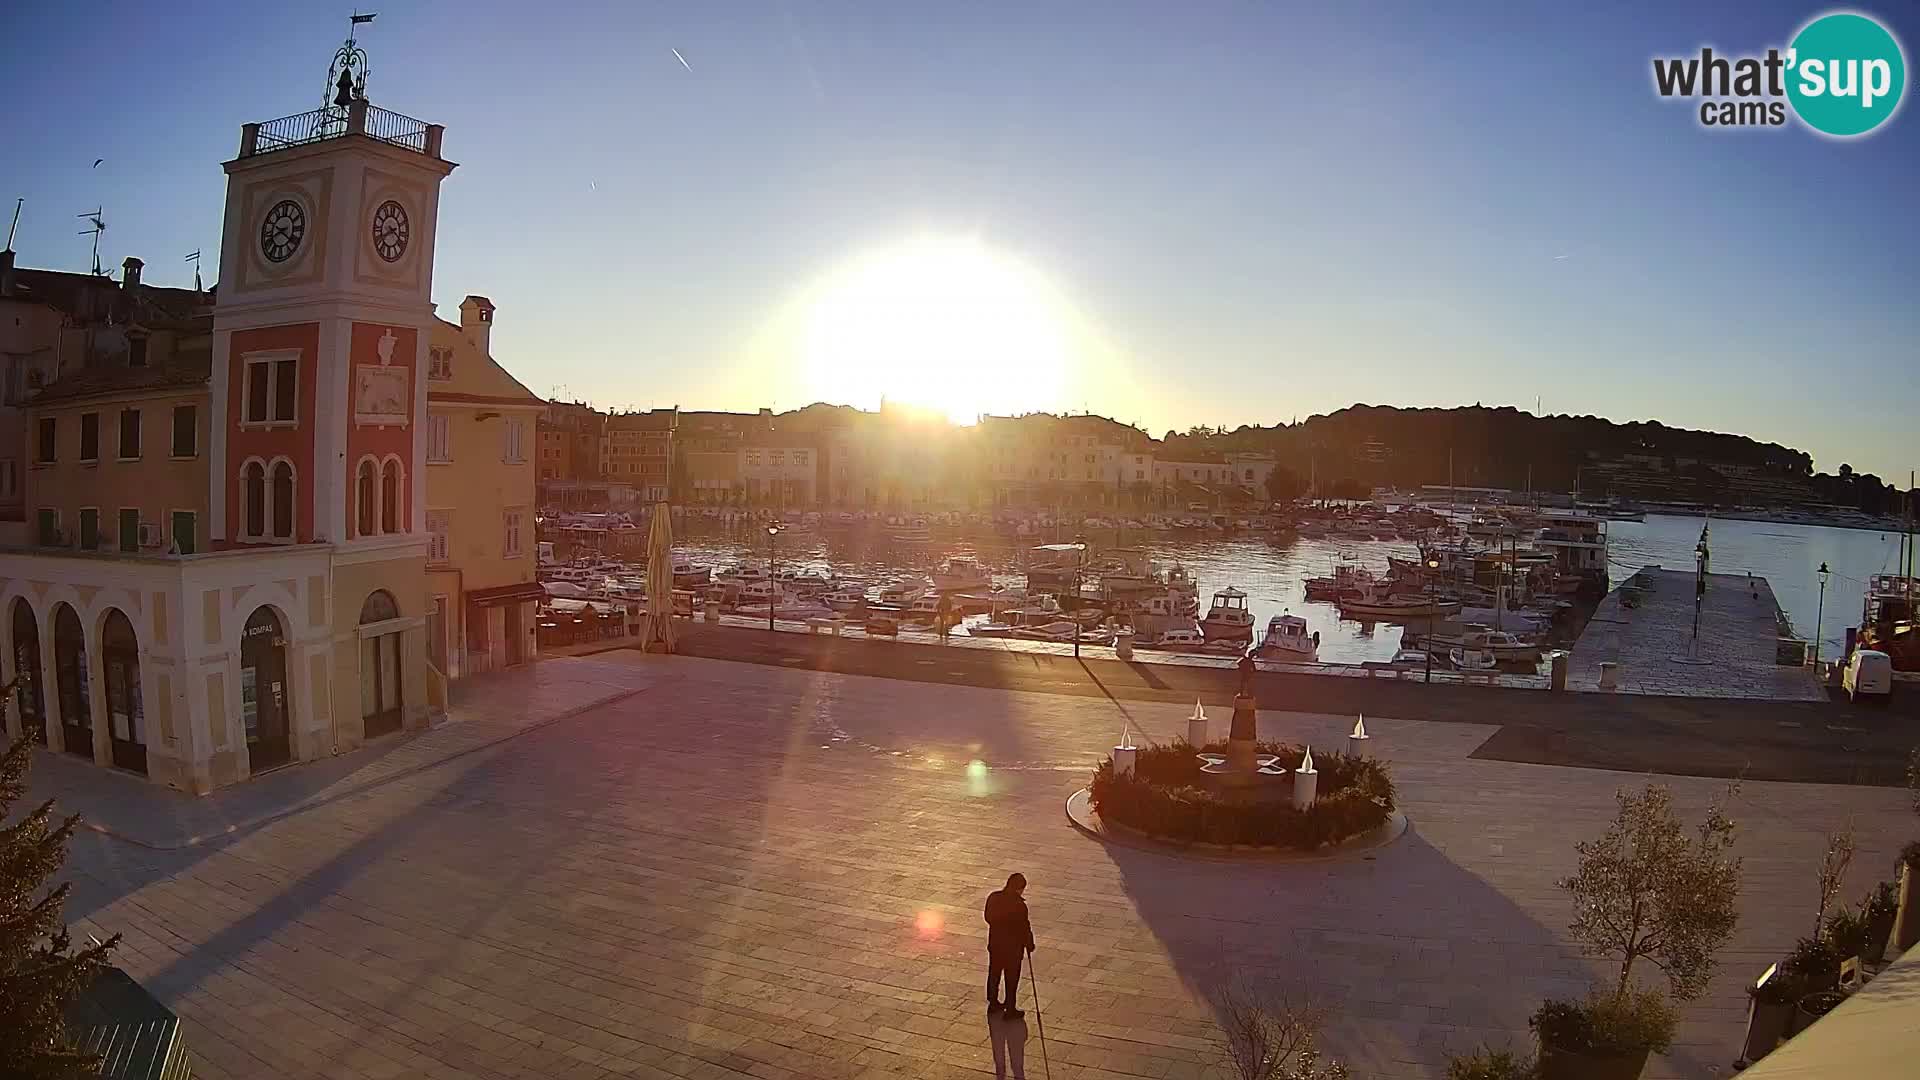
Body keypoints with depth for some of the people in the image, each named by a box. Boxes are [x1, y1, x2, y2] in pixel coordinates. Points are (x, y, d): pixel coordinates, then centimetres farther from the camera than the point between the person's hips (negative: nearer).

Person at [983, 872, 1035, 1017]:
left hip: (994, 943, 6)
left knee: (993, 974, 22)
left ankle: (993, 1004, 37)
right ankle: (1010, 1010, 22)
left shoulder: (993, 897, -9)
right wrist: (1029, 944, 0)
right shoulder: (1019, 905, -26)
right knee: (1011, 979, 11)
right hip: (1012, 947, -6)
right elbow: (1024, 928, -17)